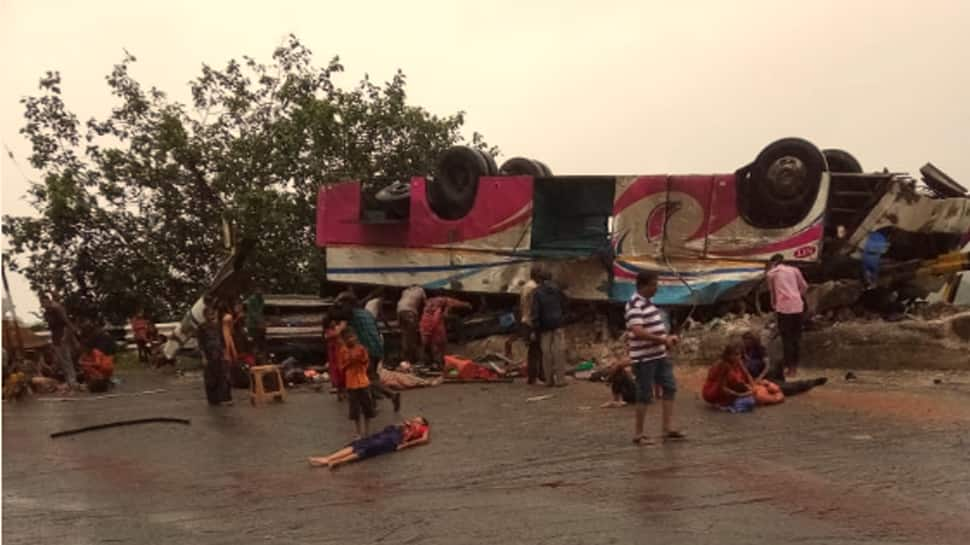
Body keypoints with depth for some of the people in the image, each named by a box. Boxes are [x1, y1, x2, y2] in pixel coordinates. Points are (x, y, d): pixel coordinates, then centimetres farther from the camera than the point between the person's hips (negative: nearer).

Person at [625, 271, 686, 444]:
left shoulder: (648, 303, 13)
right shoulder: (635, 305, -17)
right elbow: (638, 332, -28)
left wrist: (668, 337, 8)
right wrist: (663, 340, -22)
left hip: (659, 355, 9)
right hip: (644, 358, -9)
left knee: (670, 388, 10)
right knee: (645, 395, -2)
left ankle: (667, 428, 17)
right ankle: (638, 434, 9)